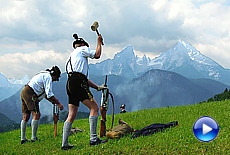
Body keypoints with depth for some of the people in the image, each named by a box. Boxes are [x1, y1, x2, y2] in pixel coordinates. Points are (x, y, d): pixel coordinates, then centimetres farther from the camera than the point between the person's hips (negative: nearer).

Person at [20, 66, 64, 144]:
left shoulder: (43, 75, 25)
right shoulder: (48, 77, -6)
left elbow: (45, 93, 28)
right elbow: (49, 94, -14)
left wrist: (53, 101, 20)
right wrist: (58, 103, -11)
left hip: (24, 92, 11)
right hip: (29, 93, -11)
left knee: (26, 116, 11)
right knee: (36, 114, -11)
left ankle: (23, 138, 12)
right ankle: (34, 138, -12)